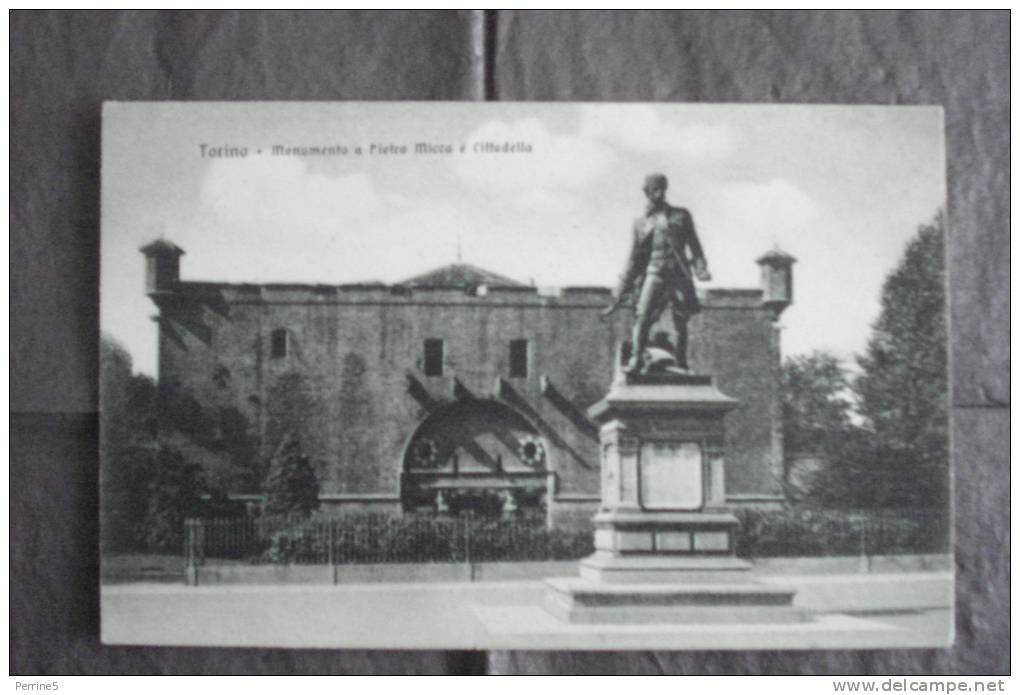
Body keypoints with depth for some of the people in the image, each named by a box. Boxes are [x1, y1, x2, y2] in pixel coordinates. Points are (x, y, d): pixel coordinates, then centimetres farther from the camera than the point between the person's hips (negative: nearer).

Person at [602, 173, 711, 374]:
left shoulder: (681, 216, 12)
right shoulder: (641, 222, 13)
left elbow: (694, 245, 9)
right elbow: (634, 259, 16)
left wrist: (701, 269, -10)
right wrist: (621, 295, 13)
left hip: (679, 273, 0)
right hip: (654, 273, 0)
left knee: (681, 323, 3)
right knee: (642, 317, -17)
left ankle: (682, 363, 18)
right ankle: (636, 359, -11)